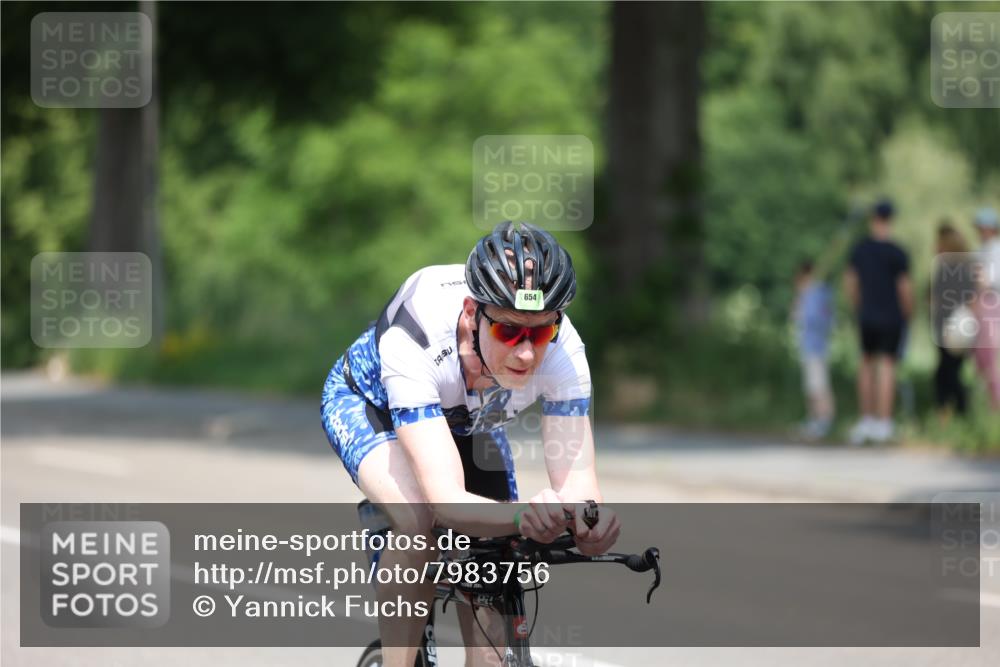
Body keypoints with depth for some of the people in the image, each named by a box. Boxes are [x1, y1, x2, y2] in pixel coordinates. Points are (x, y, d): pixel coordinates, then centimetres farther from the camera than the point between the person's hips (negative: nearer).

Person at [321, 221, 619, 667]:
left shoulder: (562, 350, -35)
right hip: (369, 401, -4)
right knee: (421, 523, -32)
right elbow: (446, 499, -51)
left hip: (468, 422, 4)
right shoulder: (413, 338, -45)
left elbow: (576, 479, -36)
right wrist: (522, 516, -71)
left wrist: (590, 519, -61)